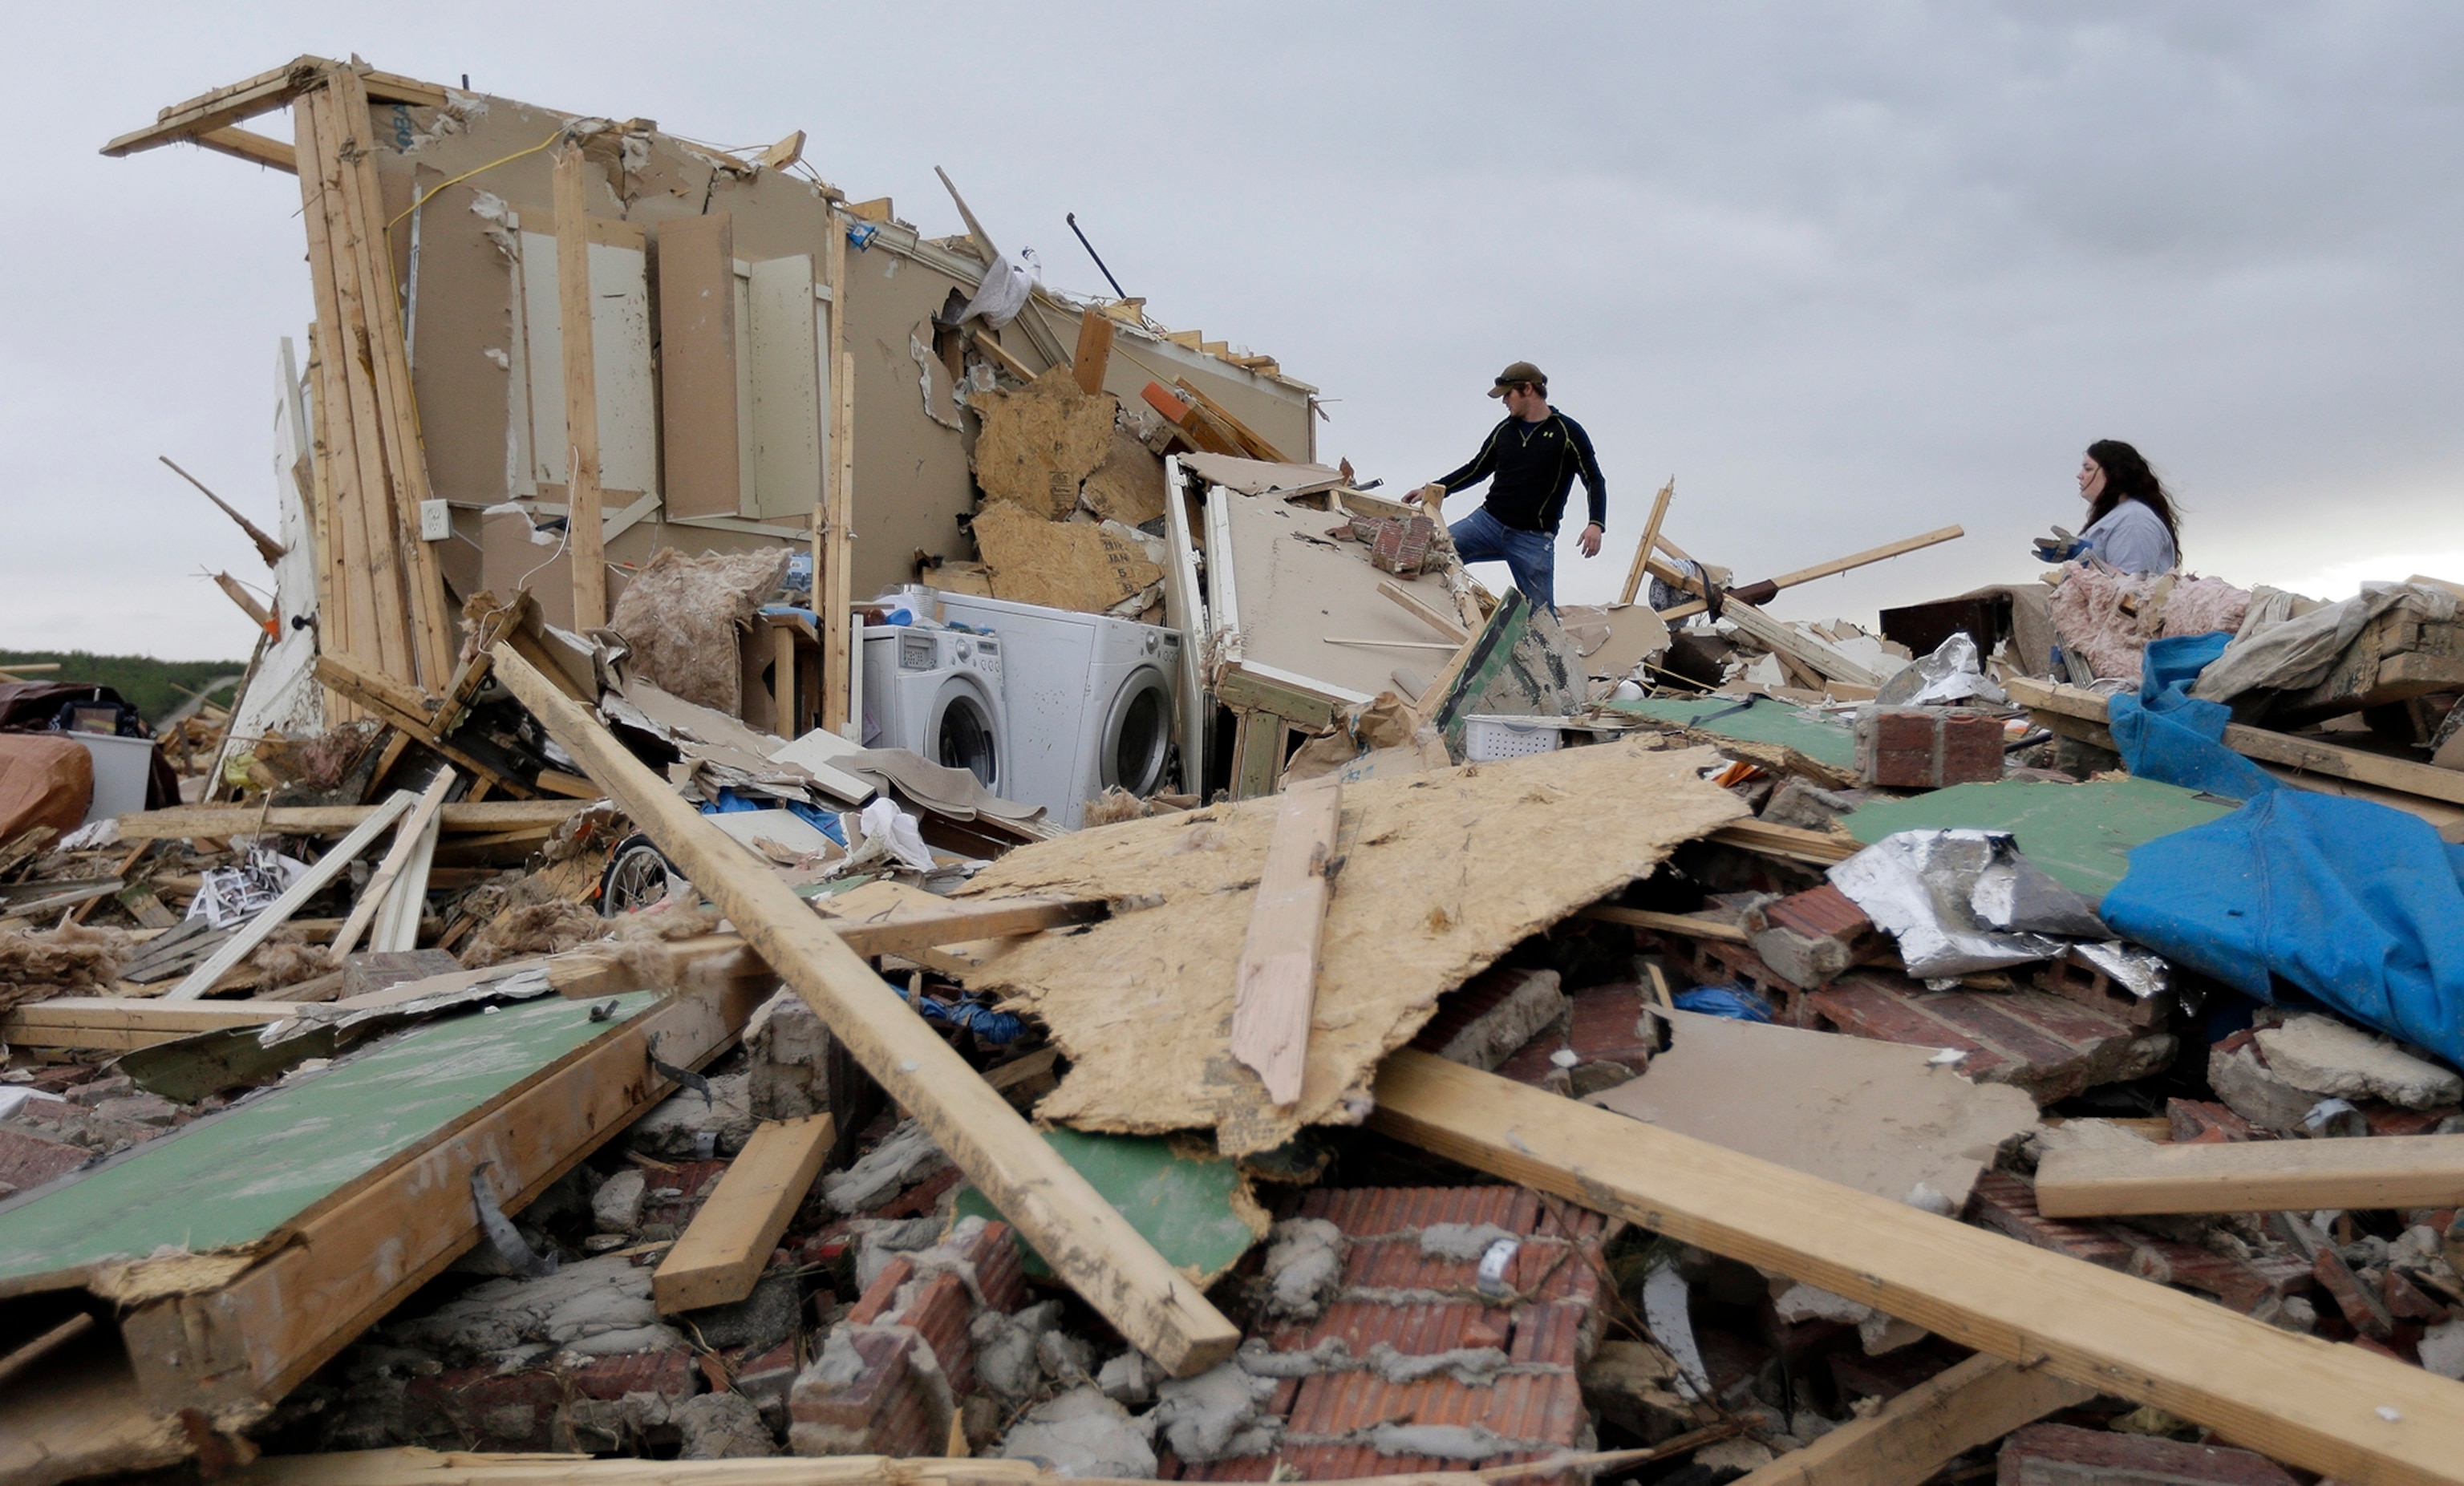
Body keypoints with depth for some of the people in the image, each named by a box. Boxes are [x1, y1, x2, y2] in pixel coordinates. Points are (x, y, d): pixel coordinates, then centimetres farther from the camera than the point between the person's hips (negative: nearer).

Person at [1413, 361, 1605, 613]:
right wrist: (1434, 490, 9)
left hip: (1534, 539, -4)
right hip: (1489, 521, 4)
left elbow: (1594, 480, -3)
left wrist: (1596, 524, -19)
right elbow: (1477, 470, 20)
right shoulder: (1505, 430, 10)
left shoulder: (1567, 432, -3)